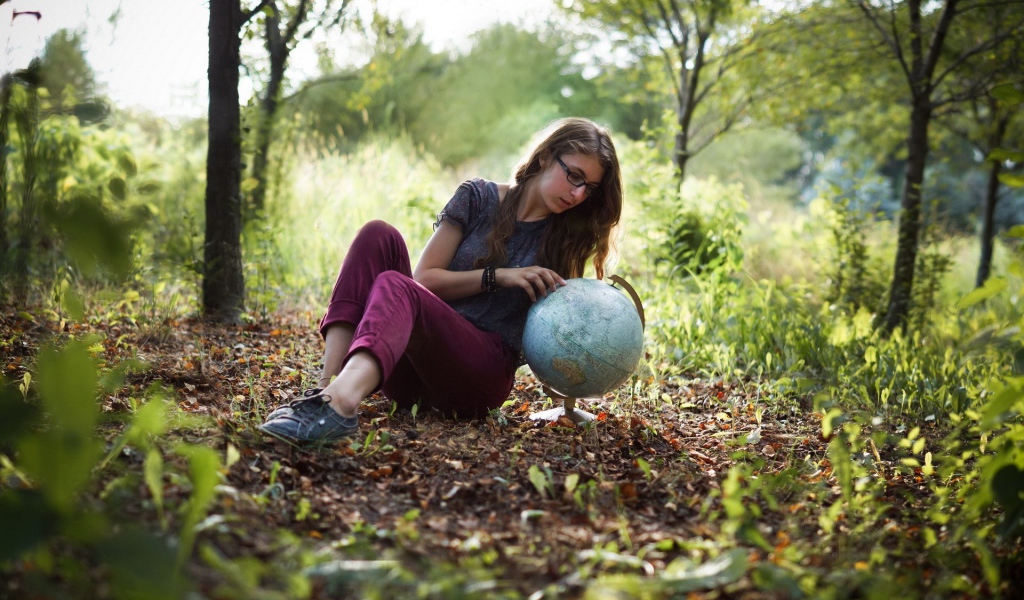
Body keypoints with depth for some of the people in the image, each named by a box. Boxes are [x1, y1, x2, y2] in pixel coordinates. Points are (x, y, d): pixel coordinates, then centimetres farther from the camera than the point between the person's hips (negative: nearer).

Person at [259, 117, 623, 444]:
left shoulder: (563, 239, 11)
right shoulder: (479, 198, 11)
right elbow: (425, 278, 4)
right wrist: (497, 276, -8)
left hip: (485, 374, -3)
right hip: (416, 365, 3)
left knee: (394, 287, -32)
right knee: (378, 236, -19)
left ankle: (340, 403, -65)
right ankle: (329, 386, -37)